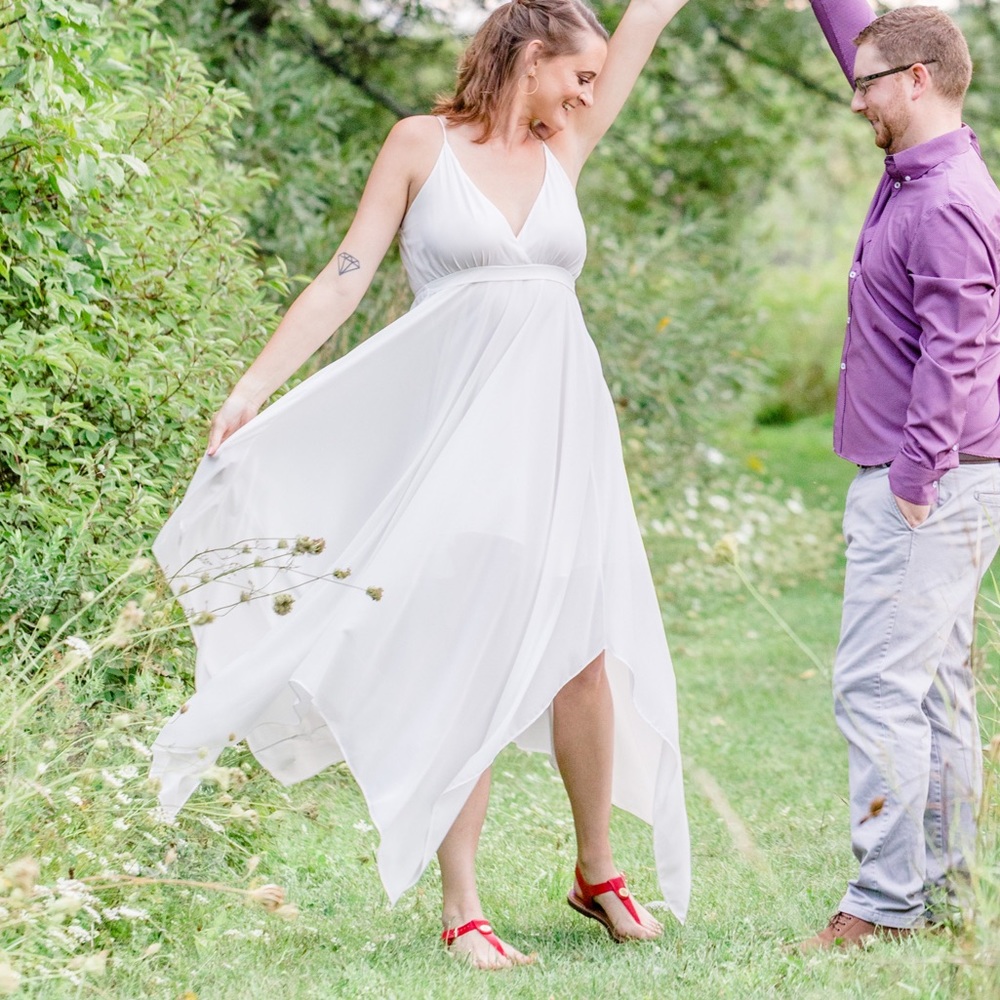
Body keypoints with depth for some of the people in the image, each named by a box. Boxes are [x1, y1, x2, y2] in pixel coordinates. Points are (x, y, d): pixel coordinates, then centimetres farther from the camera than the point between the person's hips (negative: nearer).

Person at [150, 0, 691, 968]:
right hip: (457, 425, -4)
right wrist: (253, 388, -8)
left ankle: (596, 871, 20)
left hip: (559, 426, 4)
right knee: (464, 660, -3)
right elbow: (347, 274, -1)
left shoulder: (564, 151, 13)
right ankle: (461, 908, 1)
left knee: (583, 652, 2)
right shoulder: (423, 144, 2)